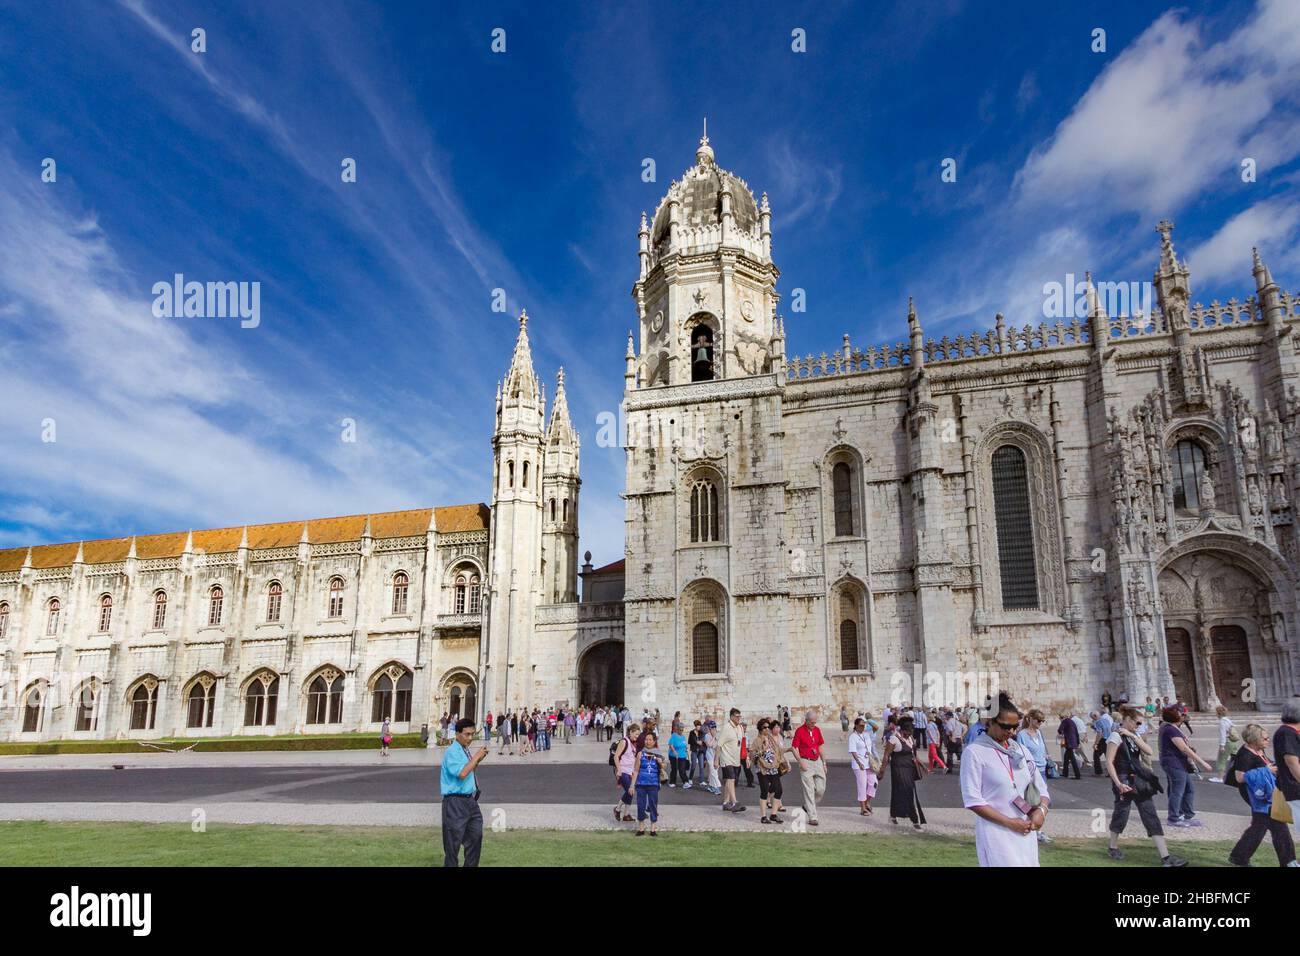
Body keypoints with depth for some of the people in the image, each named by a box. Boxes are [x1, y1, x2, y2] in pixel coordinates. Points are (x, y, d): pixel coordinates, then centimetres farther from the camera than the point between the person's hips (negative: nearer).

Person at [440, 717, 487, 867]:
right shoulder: (452, 751, -14)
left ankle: (471, 865, 27)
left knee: (475, 837, 16)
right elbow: (461, 773, -28)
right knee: (453, 842, 0)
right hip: (456, 802, -9)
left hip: (470, 800, 9)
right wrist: (476, 757, -19)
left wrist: (478, 761, 8)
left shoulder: (465, 750, 11)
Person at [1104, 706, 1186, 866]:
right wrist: (1118, 784, -24)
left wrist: (1133, 736, -10)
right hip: (1126, 782, -7)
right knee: (1121, 815, 5)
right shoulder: (1116, 736, -12)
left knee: (1151, 817, 2)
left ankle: (1165, 857, 0)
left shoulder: (1133, 736, 12)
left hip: (1140, 781, 7)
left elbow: (1150, 752, -3)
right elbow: (1109, 763, -17)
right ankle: (1113, 848, 27)